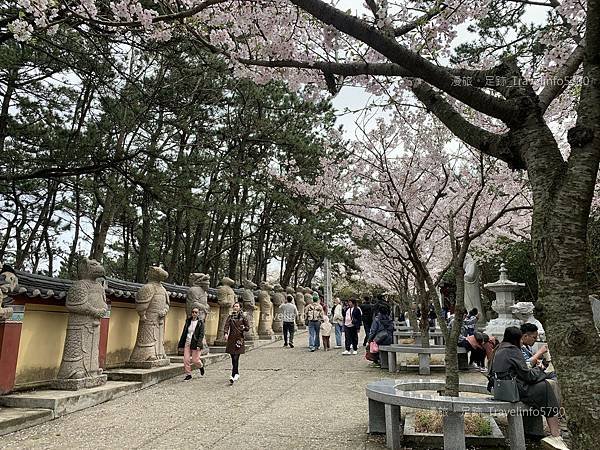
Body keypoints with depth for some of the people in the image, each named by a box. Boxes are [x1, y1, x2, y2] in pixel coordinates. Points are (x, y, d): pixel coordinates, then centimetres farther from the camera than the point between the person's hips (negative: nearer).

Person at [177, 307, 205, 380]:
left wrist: (198, 345, -19)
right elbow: (184, 333, 13)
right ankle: (188, 374, 12)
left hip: (195, 344, -4)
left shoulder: (200, 323, -4)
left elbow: (201, 335, -9)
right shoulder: (188, 322, 8)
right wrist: (181, 344, 12)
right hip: (187, 343, 4)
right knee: (186, 359, -2)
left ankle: (201, 366, 31)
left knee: (195, 360, -1)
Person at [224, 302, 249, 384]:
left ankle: (234, 376, -11)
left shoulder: (243, 317, 5)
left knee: (236, 358, -10)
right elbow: (226, 325, -6)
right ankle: (236, 374, 23)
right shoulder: (230, 317, 8)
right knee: (233, 358, 8)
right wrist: (225, 333, -24)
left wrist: (244, 328, -13)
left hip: (239, 339, -2)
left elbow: (248, 328, 9)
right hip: (231, 339, 2)